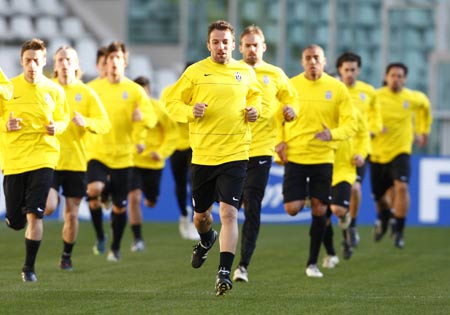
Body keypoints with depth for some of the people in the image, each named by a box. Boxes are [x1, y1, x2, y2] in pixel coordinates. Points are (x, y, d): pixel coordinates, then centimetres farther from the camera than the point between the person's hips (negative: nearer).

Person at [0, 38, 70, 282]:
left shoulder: (54, 90, 1)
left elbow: (63, 119, 13)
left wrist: (56, 127, -9)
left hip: (43, 158, -1)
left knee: (34, 214, -13)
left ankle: (29, 267, 0)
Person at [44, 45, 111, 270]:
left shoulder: (85, 93, 3)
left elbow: (105, 124, -2)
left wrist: (85, 121, -21)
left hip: (76, 161, 1)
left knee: (72, 214, 4)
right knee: (49, 207, -20)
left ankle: (67, 256, 22)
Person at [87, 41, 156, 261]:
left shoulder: (135, 90, 0)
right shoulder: (94, 88, 3)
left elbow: (151, 119, -5)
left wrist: (141, 116, -27)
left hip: (123, 156, 0)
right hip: (98, 153, 0)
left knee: (119, 206, 6)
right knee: (94, 189, -27)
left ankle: (115, 248, 28)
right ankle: (100, 237, -7)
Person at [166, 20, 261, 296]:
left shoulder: (246, 73, 6)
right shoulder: (195, 72, 0)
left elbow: (254, 95, 25)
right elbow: (173, 102, 5)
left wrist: (254, 109, 3)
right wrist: (191, 111, -14)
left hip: (235, 155, -1)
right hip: (202, 155, 1)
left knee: (229, 213, -15)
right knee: (201, 214, 15)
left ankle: (225, 272, -15)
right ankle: (206, 241, 50)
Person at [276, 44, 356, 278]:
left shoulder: (337, 88, -1)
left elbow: (350, 124, -3)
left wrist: (332, 134, -22)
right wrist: (280, 141, -4)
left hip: (323, 157, 0)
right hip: (294, 156, 0)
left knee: (319, 210, 0)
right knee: (292, 208, -9)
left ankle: (312, 263, 13)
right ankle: (302, 197, 29)